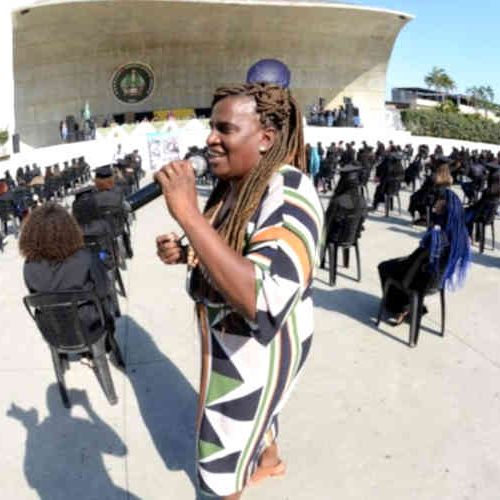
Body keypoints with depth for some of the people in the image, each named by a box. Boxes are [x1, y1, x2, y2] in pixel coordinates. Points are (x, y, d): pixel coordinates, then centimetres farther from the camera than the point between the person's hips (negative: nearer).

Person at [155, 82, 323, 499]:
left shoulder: (288, 195, -32)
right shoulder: (233, 184, -4)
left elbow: (262, 299, -45)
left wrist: (187, 213, -45)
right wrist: (183, 253, -9)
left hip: (259, 344, -9)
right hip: (231, 334, 9)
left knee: (226, 444, 15)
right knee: (249, 413, 34)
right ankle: (271, 462, 64)